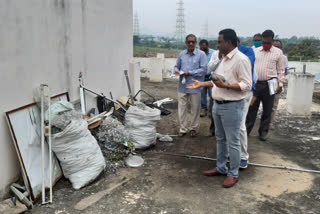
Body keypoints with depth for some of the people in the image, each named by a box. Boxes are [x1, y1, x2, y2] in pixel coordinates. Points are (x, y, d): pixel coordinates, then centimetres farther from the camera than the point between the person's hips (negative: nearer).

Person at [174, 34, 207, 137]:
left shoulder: (201, 54, -4)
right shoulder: (181, 54, 9)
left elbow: (203, 69, -10)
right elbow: (177, 66, 17)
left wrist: (190, 73, -16)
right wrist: (177, 70, -6)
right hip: (182, 86, 4)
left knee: (195, 109, 7)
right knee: (182, 108, 7)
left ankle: (194, 128, 24)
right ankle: (183, 128, 20)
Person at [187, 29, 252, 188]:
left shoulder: (241, 59, -16)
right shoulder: (225, 59, 13)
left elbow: (247, 85, -20)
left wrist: (225, 86, -28)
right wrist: (202, 84, 17)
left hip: (232, 107, -9)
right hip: (218, 104, 9)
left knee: (232, 142, 2)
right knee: (220, 139, 18)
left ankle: (233, 174, 16)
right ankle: (221, 168, 32)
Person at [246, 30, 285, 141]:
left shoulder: (278, 52, 4)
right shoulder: (255, 51, 9)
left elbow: (280, 70, 4)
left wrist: (280, 84, -2)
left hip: (269, 85, -1)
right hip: (255, 83, 1)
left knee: (267, 110, 8)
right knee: (252, 108, 5)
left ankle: (263, 131, 22)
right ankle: (246, 129, 15)